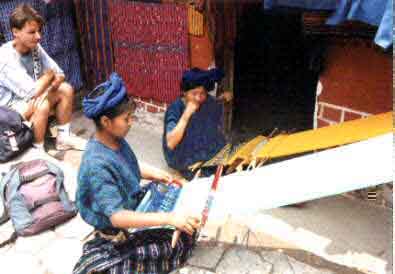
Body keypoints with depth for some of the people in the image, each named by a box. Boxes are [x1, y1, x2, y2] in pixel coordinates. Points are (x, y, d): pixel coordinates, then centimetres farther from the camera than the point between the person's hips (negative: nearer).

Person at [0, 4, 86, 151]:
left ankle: (63, 138, 4)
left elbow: (60, 74, -2)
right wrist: (49, 75, -15)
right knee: (42, 104, -33)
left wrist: (49, 88, -24)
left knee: (66, 89, -6)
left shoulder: (35, 48, -5)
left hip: (29, 98, 8)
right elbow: (32, 92, -33)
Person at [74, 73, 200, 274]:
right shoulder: (97, 165, -34)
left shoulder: (115, 139, -8)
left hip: (133, 203, 8)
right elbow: (118, 217, -37)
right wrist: (168, 218, -41)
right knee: (182, 240, -12)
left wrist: (154, 174, -4)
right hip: (119, 228, -8)